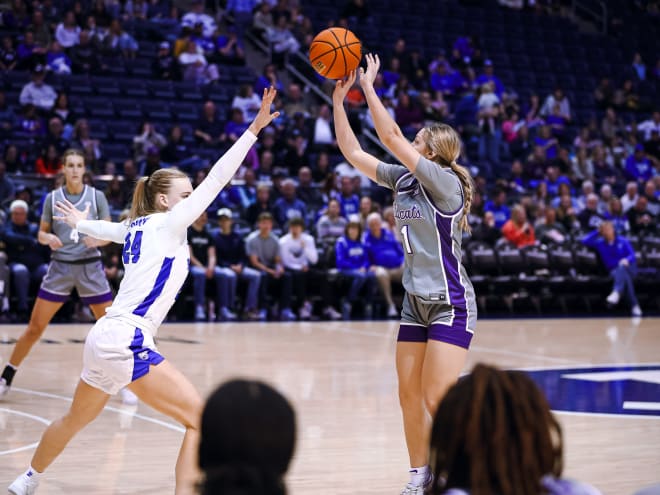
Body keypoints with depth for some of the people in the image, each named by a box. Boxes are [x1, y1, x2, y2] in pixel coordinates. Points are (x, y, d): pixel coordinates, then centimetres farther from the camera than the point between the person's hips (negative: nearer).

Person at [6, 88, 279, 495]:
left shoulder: (139, 226, 15)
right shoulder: (166, 223, -7)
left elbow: (107, 229, 37)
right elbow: (216, 180, -14)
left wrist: (79, 223, 59)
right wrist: (255, 128, -16)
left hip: (106, 337, 10)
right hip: (126, 340, -10)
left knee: (76, 420, 29)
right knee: (200, 418, -10)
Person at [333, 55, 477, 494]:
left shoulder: (445, 182, -16)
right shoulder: (404, 180, 6)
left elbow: (392, 137, -21)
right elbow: (353, 152, 8)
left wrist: (368, 87, -15)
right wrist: (339, 100, 2)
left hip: (451, 304, -8)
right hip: (416, 301, 8)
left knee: (437, 399, -11)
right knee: (410, 397, 8)